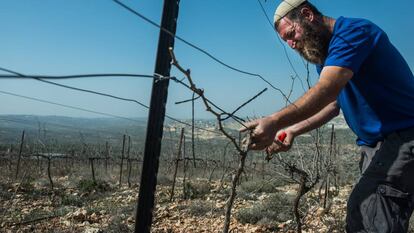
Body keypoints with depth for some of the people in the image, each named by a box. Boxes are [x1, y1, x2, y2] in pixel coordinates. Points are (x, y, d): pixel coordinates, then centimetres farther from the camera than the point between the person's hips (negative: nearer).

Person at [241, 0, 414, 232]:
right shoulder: (325, 53, 15)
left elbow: (326, 90, -31)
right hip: (375, 144, 10)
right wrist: (293, 130, -1)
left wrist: (275, 122, -40)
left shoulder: (352, 31, -16)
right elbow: (332, 103, 13)